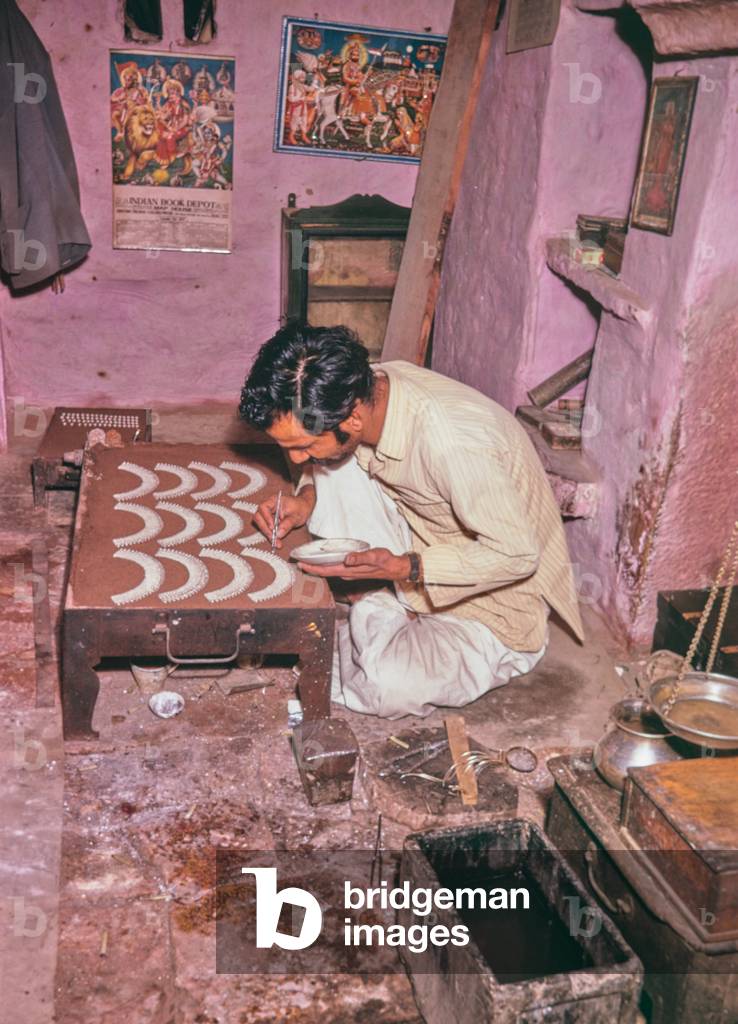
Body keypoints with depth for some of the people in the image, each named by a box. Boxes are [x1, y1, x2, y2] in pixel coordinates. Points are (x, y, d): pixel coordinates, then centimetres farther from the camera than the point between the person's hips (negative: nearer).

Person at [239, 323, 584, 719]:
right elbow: (330, 464, 8)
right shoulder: (365, 388, -14)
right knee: (337, 464, -13)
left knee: (389, 687, -29)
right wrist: (306, 498, -12)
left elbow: (518, 553, -28)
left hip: (495, 592, -6)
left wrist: (404, 568, -34)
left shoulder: (452, 442, -36)